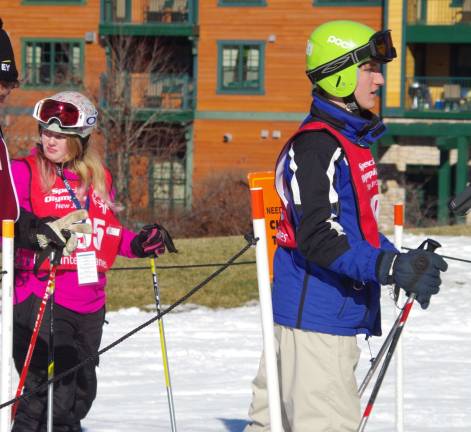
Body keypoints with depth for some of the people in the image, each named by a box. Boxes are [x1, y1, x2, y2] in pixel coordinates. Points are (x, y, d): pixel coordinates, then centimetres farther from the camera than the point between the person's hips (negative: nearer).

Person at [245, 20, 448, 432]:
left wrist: (404, 262, 12)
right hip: (315, 317, -10)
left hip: (336, 316, 10)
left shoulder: (351, 141, 17)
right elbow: (318, 238, -25)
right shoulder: (316, 145, -16)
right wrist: (390, 267, -33)